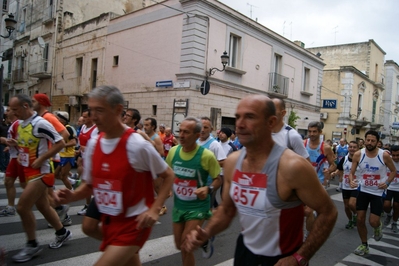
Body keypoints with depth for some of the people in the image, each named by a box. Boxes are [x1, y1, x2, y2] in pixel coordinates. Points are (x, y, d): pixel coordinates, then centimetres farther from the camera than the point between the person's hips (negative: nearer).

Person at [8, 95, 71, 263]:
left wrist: (41, 159, -21)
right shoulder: (21, 124, 9)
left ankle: (32, 245, 10)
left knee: (22, 207, -8)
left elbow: (60, 143, -20)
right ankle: (62, 233, 33)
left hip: (40, 173, -9)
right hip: (30, 172, 9)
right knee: (43, 206, 16)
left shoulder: (40, 123, -19)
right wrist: (15, 144, 0)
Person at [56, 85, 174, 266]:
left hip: (134, 223, -6)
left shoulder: (138, 145, -20)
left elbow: (168, 176, -9)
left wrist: (154, 209, -18)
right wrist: (72, 196, -12)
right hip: (109, 221, 6)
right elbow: (89, 184, 9)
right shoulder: (92, 144, -2)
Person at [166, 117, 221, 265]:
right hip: (178, 205, 5)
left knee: (186, 247, -8)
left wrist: (208, 189, -29)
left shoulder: (207, 155, -21)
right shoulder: (173, 151, -7)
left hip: (198, 207, -5)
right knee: (179, 245, 17)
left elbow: (218, 180, -10)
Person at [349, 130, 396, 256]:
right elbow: (352, 172, -3)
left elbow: (394, 171, 1)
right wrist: (351, 181, -24)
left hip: (378, 192, -2)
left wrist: (387, 182, -15)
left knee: (373, 222, -7)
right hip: (363, 191, 2)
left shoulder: (384, 155, -14)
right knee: (360, 219, 4)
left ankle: (378, 226, 32)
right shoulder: (358, 154, -10)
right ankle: (364, 245, 25)